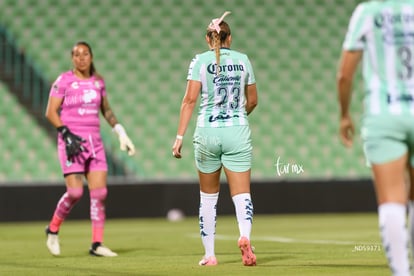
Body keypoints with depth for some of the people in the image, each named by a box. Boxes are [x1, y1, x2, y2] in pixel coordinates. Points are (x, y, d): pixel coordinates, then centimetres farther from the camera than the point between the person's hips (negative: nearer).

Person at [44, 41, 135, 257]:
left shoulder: (98, 80, 11)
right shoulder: (64, 80, -4)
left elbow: (106, 110, 22)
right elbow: (51, 112, -7)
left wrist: (121, 133, 15)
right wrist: (66, 134, -18)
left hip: (94, 140, 5)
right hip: (72, 142, -5)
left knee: (99, 192, -4)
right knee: (75, 192, -12)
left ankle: (97, 244, 1)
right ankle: (53, 230, 12)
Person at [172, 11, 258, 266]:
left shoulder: (201, 61, 0)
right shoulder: (243, 60, 7)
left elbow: (190, 99, -7)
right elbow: (252, 101, 15)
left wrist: (180, 136, -6)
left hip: (207, 131, -1)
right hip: (238, 131, 1)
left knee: (208, 196, 13)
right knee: (242, 194, -2)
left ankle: (209, 254, 15)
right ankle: (245, 236, -31)